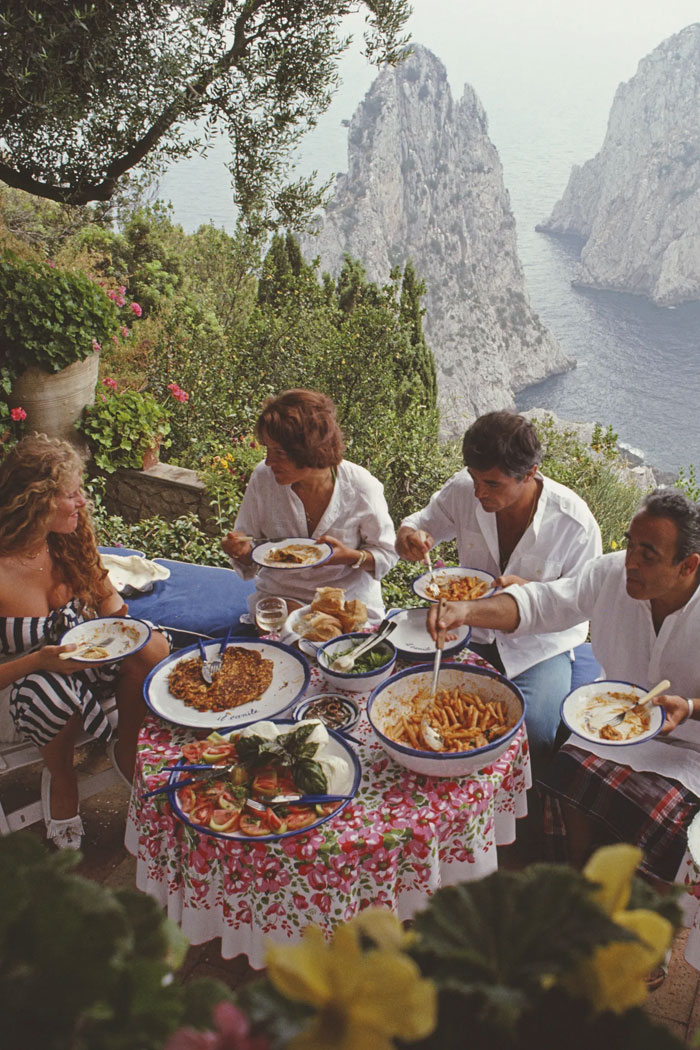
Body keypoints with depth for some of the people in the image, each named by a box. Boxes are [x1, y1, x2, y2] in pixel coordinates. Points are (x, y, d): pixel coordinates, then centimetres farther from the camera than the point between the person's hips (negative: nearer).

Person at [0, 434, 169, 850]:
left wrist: (119, 622, -12)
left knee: (152, 646, -23)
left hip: (81, 657, 5)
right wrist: (40, 660, -35)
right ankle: (61, 780, -7)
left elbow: (106, 595, 10)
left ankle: (129, 752, -1)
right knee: (52, 690, -40)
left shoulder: (68, 541, -7)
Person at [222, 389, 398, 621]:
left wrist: (351, 556, -21)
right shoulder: (263, 478, -9)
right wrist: (243, 551, -20)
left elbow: (386, 553, -1)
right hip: (280, 595, 0)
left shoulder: (361, 487, -14)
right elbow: (249, 564, 3)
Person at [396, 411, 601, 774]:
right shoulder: (462, 490, -13)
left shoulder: (575, 522, -21)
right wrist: (408, 533, -19)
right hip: (472, 629, 3)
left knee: (534, 737, -23)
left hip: (540, 642, -3)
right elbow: (426, 521, 7)